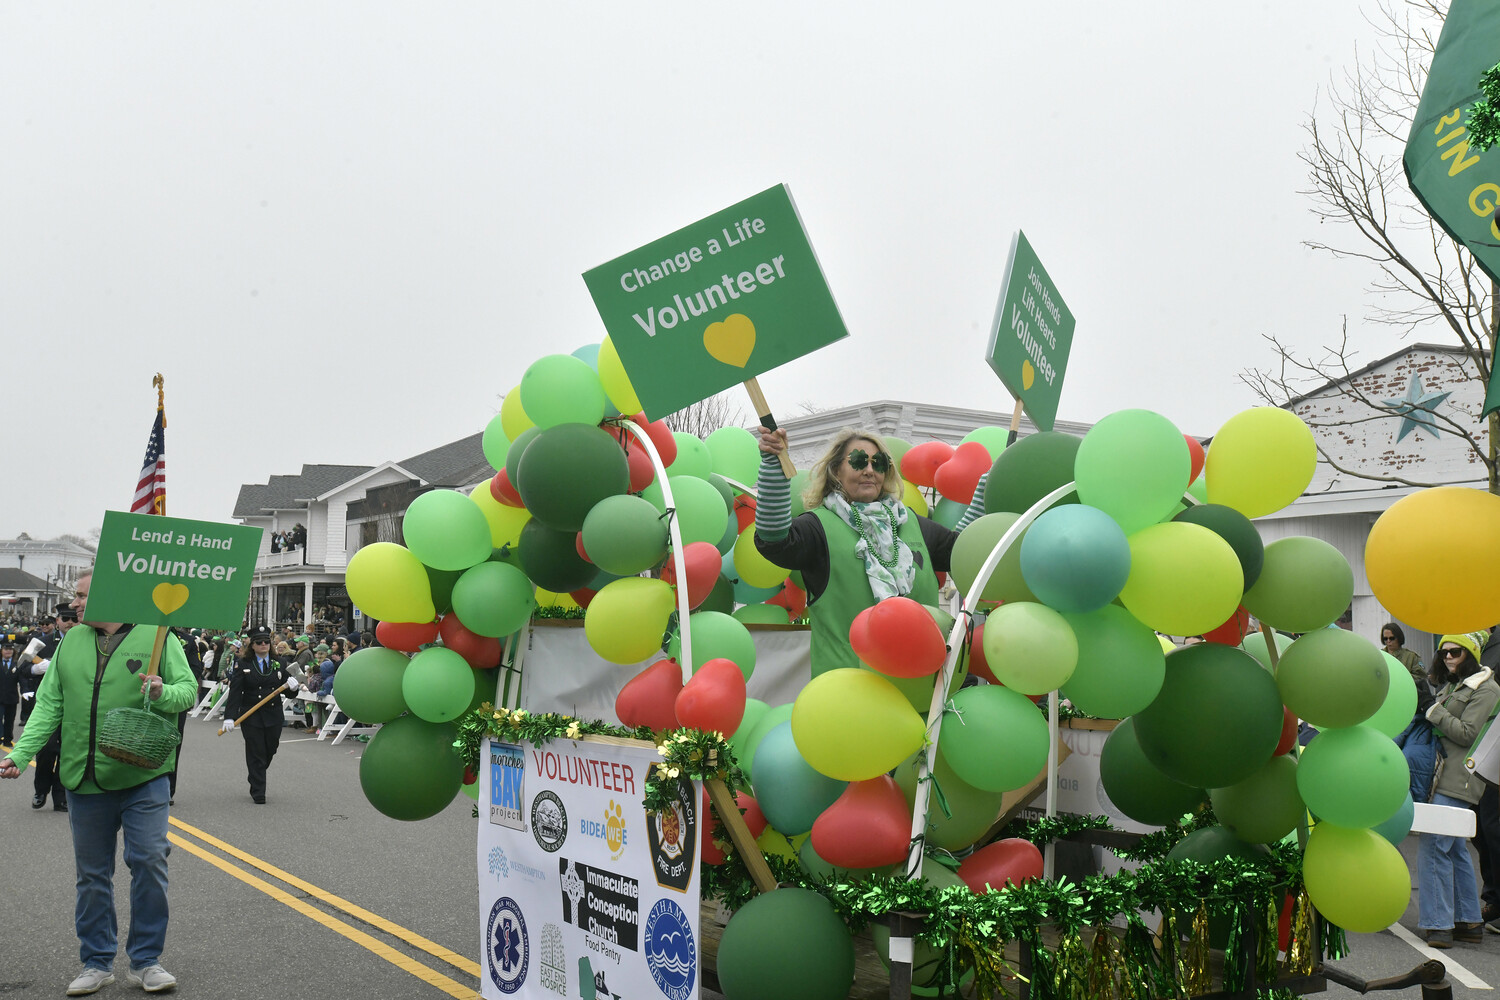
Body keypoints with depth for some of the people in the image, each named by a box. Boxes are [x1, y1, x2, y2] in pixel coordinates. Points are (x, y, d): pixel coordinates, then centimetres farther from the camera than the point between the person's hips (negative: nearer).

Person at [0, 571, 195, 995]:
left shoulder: (155, 636, -3)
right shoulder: (71, 642, 9)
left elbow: (187, 689, -2)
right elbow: (50, 704, 7)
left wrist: (163, 693, -23)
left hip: (142, 775, -4)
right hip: (85, 781, 4)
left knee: (149, 861, -4)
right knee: (92, 873, 12)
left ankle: (145, 960, 12)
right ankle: (97, 963, 26)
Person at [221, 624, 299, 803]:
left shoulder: (279, 664, 9)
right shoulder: (243, 665, 0)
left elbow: (289, 693, 12)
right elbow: (235, 692, -6)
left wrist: (293, 687, -13)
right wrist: (229, 717, -15)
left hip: (274, 716, 3)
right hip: (251, 717, -3)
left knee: (270, 751, 11)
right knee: (256, 754, -2)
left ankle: (256, 780, 38)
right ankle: (258, 793, 7)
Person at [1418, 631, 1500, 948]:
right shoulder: (1451, 685, 19)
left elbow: (1467, 733, -14)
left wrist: (1435, 713, -9)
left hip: (1458, 781, -9)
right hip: (1444, 777, 9)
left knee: (1433, 847, -12)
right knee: (1456, 849, 13)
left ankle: (1439, 925, -8)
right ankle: (1469, 922, 21)